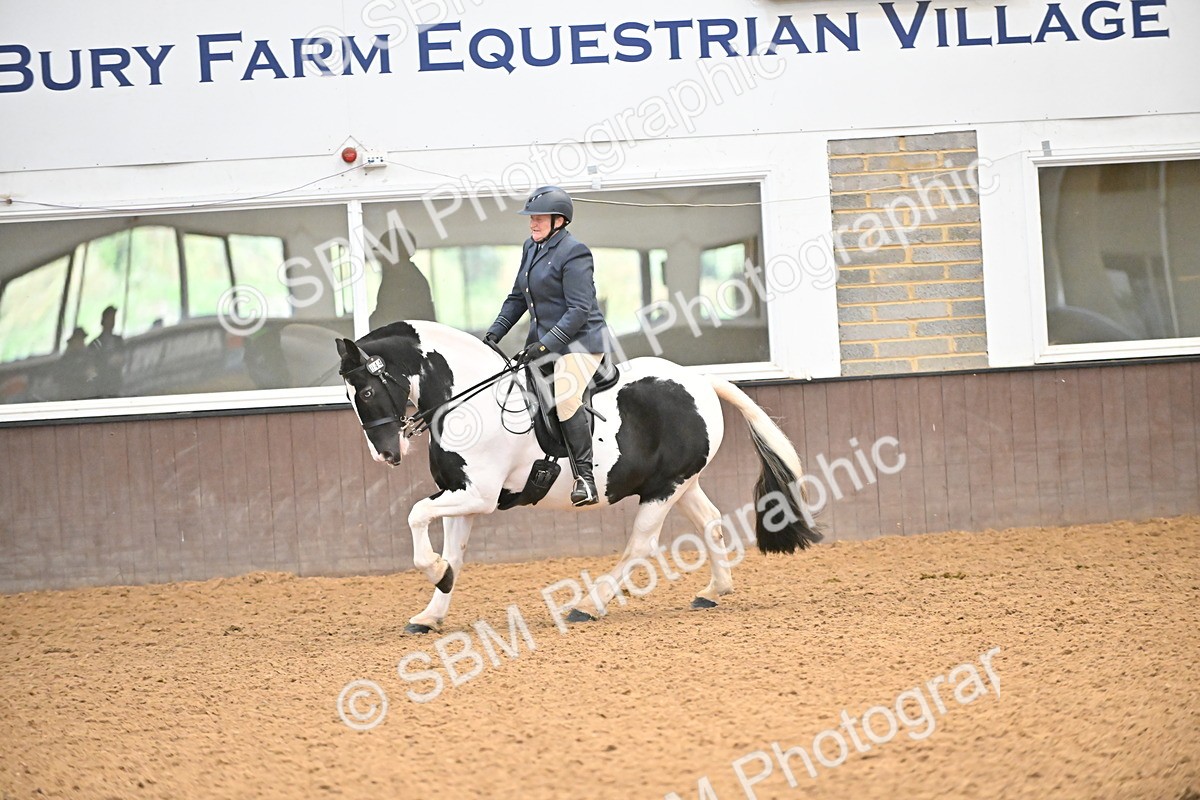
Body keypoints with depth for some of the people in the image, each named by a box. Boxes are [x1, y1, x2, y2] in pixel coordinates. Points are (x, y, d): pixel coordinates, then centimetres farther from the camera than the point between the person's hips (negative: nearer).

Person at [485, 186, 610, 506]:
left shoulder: (573, 253, -15)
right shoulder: (531, 248, 12)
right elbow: (517, 298, 20)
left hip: (579, 339, -10)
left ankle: (585, 478, -25)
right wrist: (494, 333, 8)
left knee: (564, 398, -28)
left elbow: (579, 310, -20)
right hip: (543, 338, 10)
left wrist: (545, 345, -24)